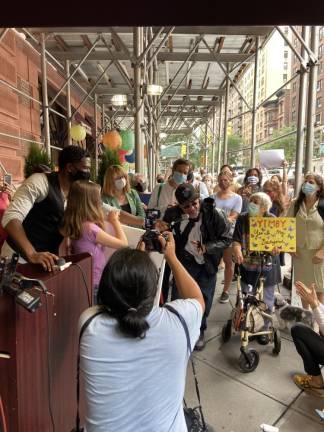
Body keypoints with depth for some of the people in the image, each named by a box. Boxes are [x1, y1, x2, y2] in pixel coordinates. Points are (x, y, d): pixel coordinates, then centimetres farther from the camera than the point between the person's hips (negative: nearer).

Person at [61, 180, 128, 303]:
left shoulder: (73, 225, -4)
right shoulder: (90, 228, -28)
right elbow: (123, 243, -20)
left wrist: (108, 221, 5)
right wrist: (115, 221, -6)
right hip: (95, 284, -8)